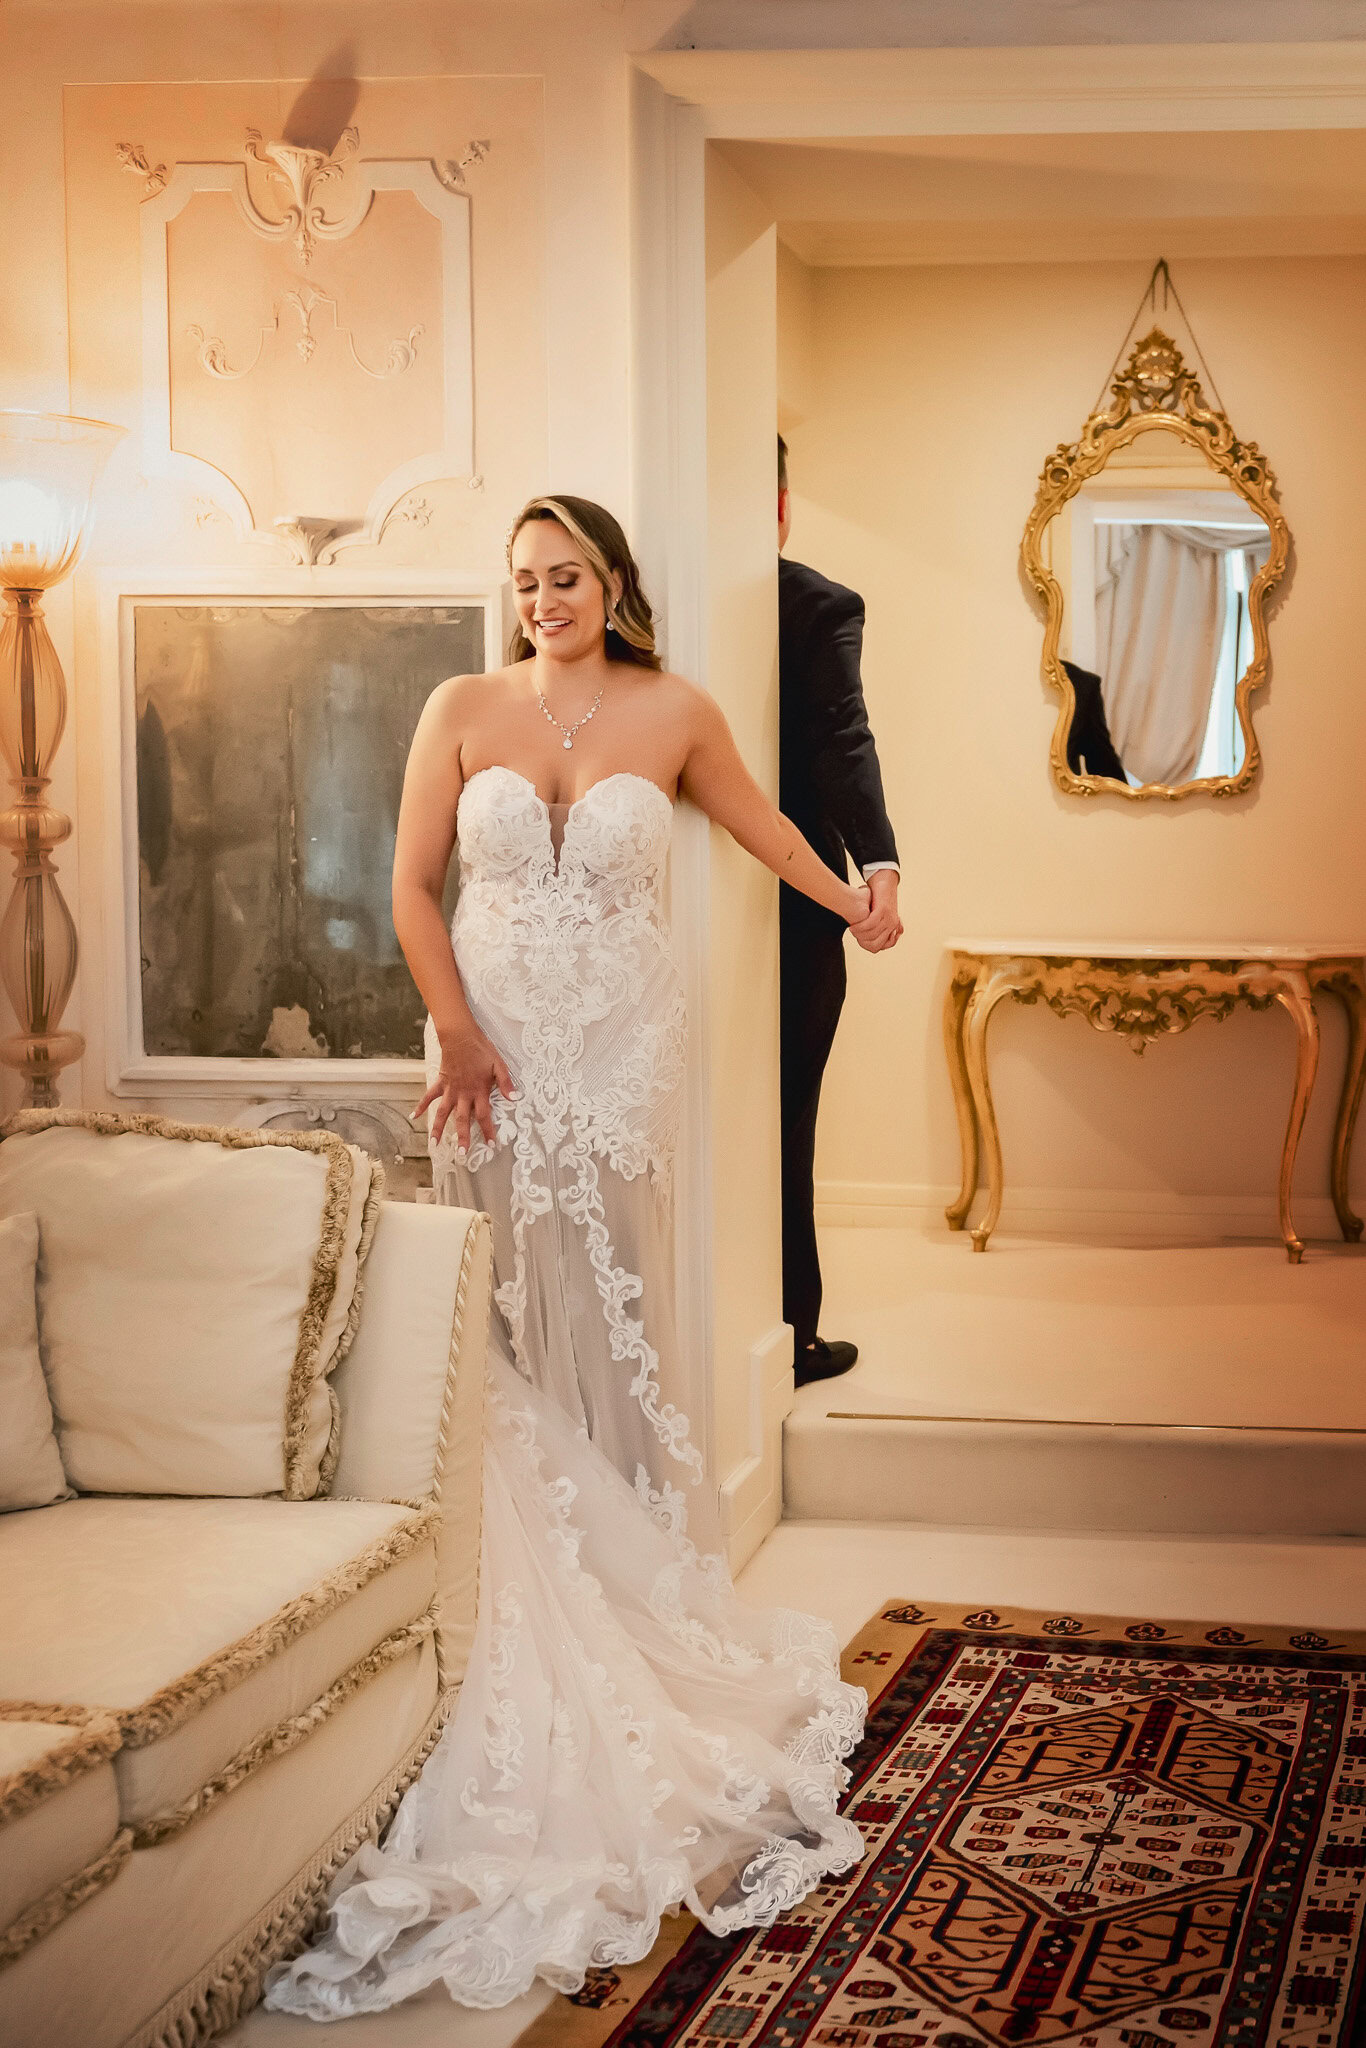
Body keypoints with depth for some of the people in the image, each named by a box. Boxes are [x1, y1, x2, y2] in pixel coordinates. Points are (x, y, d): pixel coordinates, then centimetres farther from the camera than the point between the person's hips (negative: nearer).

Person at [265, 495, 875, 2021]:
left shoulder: (672, 716, 3)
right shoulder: (464, 708, 3)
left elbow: (758, 823, 21)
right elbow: (412, 883, 2)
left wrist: (854, 905, 33)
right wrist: (459, 1033, -7)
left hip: (617, 1044, -1)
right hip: (492, 1038, 1)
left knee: (604, 1306, -3)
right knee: (498, 1308, -2)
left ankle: (636, 1595, 6)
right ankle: (518, 1594, 5)